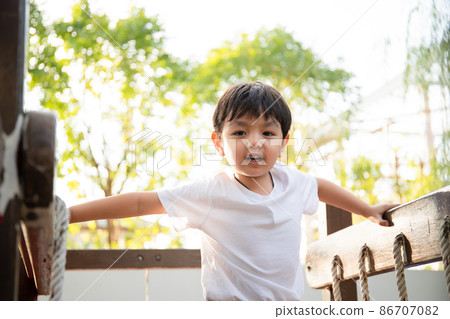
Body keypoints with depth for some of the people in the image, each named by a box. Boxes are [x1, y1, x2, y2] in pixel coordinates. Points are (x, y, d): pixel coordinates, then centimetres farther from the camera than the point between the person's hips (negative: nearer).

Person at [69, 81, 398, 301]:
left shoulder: (291, 180, -1)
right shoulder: (211, 193, -15)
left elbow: (319, 186, 21)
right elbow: (140, 202, -17)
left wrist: (368, 209, 32)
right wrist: (68, 214, -22)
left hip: (288, 303, 5)